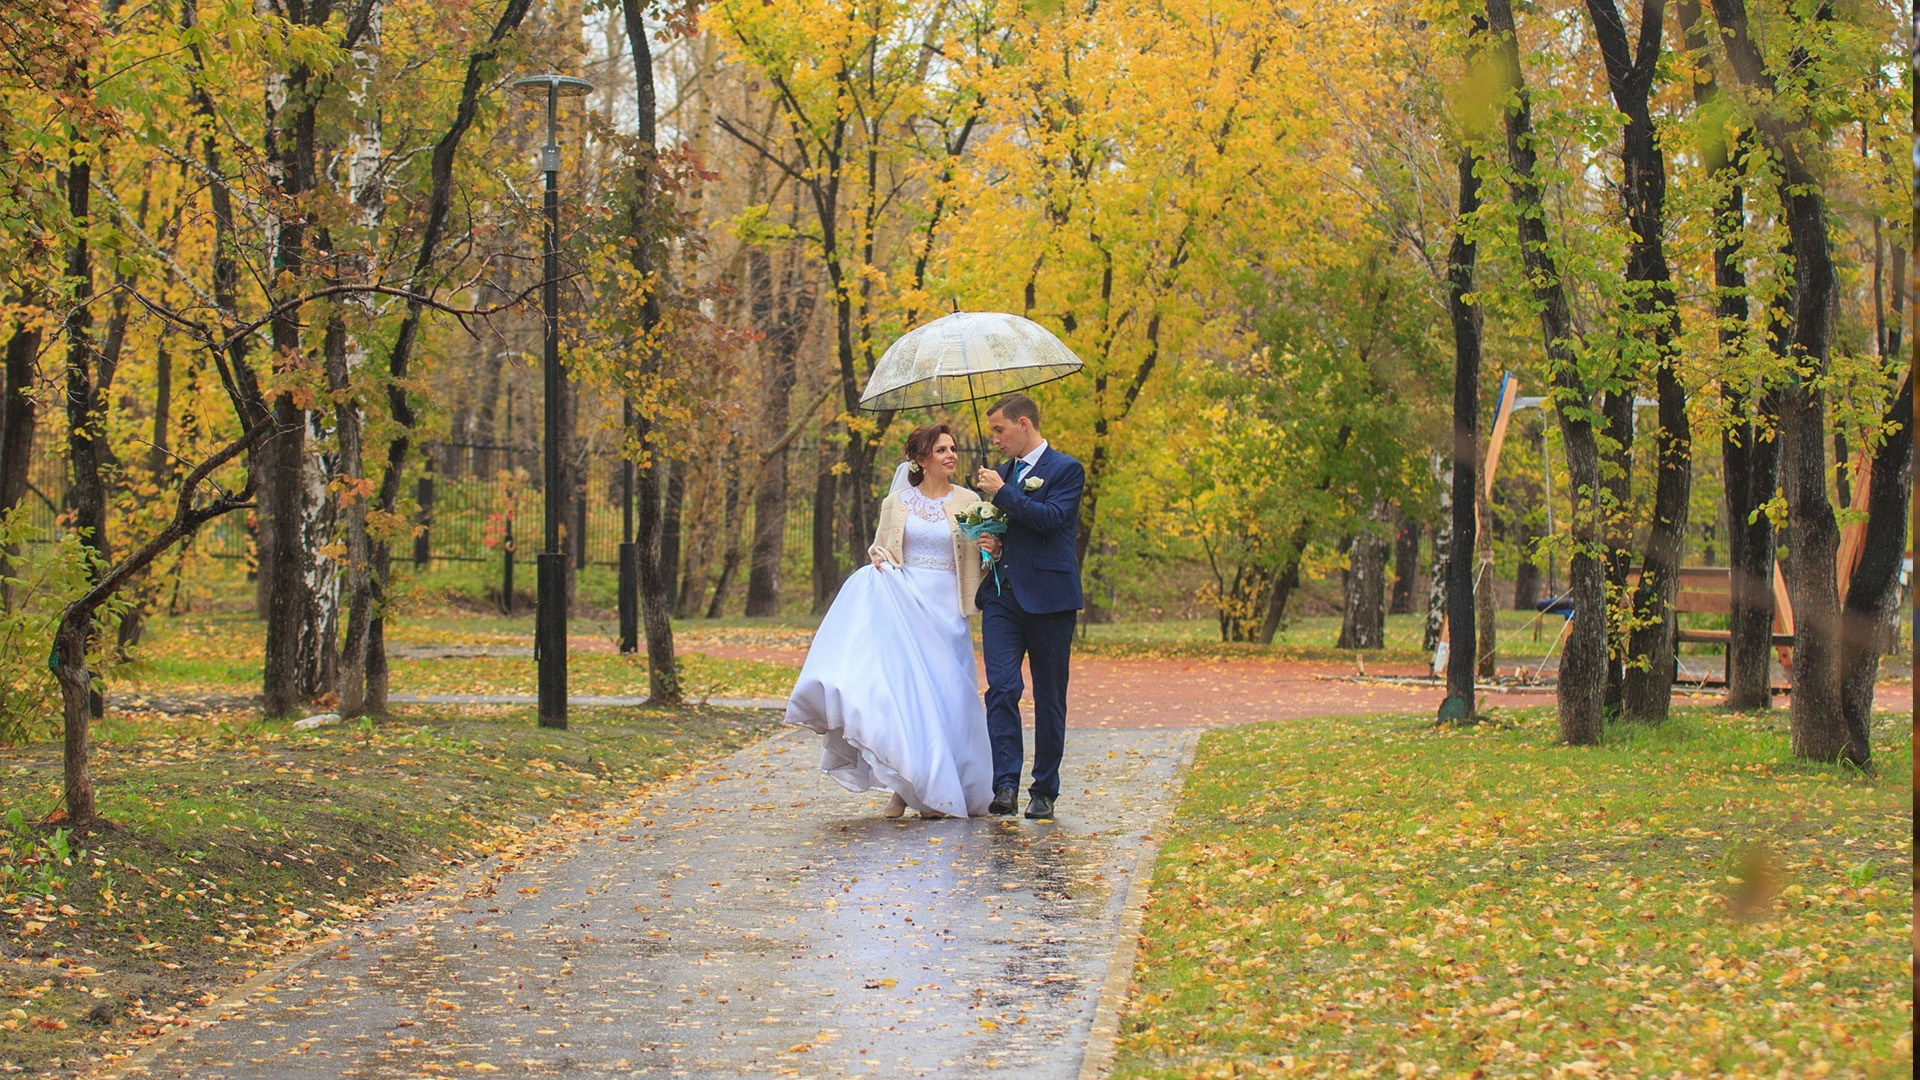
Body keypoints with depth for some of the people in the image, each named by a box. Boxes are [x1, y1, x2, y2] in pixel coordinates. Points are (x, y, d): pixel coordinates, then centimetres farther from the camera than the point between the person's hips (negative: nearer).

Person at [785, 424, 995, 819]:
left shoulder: (968, 502, 7)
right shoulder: (897, 502, 9)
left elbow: (982, 559, 7)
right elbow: (881, 548, 14)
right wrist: (877, 557, -8)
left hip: (945, 610, 0)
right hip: (903, 603, 0)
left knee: (943, 695, -2)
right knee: (902, 688, -8)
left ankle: (939, 791, 5)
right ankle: (905, 785, -2)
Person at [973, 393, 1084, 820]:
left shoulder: (1066, 470, -2)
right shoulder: (1002, 472, 19)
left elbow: (1050, 518, -17)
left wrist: (1002, 492, -13)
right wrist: (990, 542, 8)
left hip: (1047, 597, -5)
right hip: (1002, 596, 5)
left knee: (1049, 698, 3)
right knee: (1002, 689, -11)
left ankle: (1045, 791, 11)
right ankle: (1005, 786, -15)